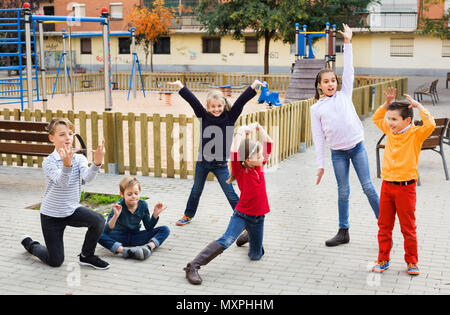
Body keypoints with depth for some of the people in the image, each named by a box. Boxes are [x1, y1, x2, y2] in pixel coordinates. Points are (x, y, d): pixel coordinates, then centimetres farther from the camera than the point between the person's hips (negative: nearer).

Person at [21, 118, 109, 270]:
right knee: (55, 262, 3)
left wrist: (97, 163, -50)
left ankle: (86, 256, 0)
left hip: (73, 210, 3)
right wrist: (67, 164, -55)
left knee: (99, 220, -26)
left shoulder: (79, 159, -8)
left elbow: (87, 177, -28)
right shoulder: (48, 162, -17)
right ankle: (30, 244, 34)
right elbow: (62, 182, -34)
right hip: (51, 215, -3)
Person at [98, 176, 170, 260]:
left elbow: (148, 227, 3)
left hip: (136, 238, 3)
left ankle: (149, 247, -35)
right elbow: (106, 231, -25)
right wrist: (115, 216, -40)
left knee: (165, 229, -12)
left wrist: (155, 214, -12)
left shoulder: (143, 205, -6)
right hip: (119, 239, -3)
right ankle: (124, 250, -44)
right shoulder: (118, 206, -17)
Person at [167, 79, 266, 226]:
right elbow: (192, 100, -11)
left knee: (230, 193, 1)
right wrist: (180, 86, -18)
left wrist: (253, 86, -24)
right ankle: (188, 215, 40)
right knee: (196, 190, 21)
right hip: (203, 161, 2)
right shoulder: (204, 116, -5)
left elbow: (241, 101, -16)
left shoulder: (230, 117, -7)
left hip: (220, 163, -2)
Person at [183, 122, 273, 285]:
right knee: (226, 240, -27)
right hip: (242, 214, -6)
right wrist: (240, 133, -25)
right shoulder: (240, 171, -14)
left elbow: (268, 144, 5)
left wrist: (259, 128, -5)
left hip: (258, 217, 6)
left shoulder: (259, 166, 2)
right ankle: (193, 267, -27)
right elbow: (234, 153, -33)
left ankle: (248, 238, 51)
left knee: (256, 256, 15)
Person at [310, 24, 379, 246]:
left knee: (368, 187, 0)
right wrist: (320, 164, -1)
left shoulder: (344, 95, 5)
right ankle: (343, 232, 17)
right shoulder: (316, 109, 3)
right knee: (343, 192, 6)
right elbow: (318, 137, 2)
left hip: (357, 147, 0)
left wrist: (347, 43, -6)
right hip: (337, 153, 0)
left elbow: (348, 71, -2)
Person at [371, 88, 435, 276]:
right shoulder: (390, 131, 6)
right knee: (384, 225, 11)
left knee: (408, 228, 5)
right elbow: (376, 118, 21)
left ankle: (411, 262, 19)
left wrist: (418, 106, -20)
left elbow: (430, 125, -28)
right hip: (387, 185, 5)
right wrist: (386, 104, 7)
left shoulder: (416, 134, -9)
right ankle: (383, 260, 23)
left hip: (405, 188, -5)